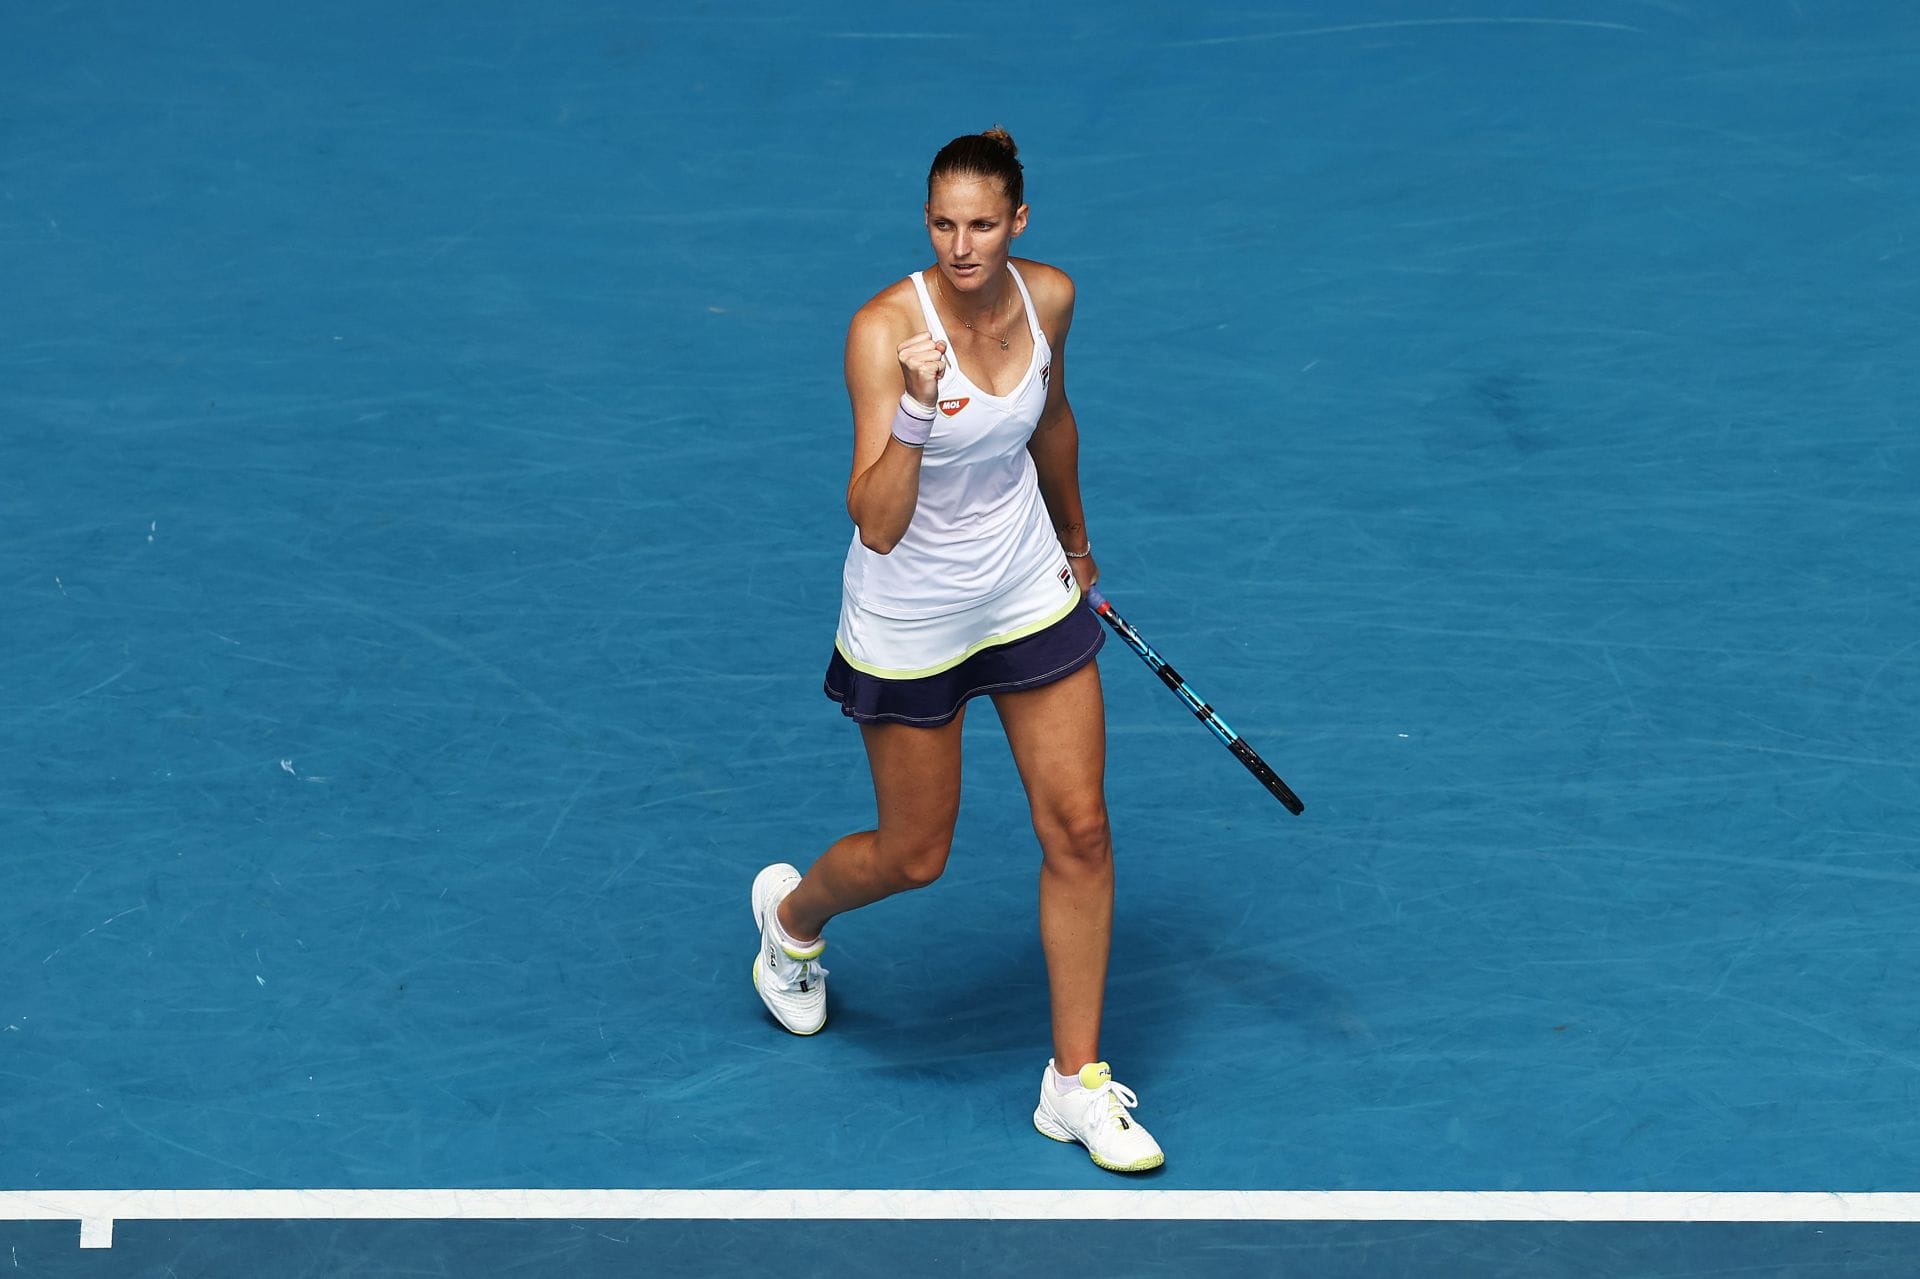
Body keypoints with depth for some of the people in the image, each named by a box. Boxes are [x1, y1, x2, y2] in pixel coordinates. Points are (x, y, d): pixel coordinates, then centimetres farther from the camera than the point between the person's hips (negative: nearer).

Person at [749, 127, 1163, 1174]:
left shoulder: (1047, 299, -10)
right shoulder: (885, 330, -26)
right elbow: (877, 526, -32)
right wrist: (917, 413, -47)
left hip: (1030, 595, 4)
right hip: (909, 619, -4)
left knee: (1079, 831, 1)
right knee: (914, 856, 11)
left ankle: (1077, 1083, 14)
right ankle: (792, 909, 47)